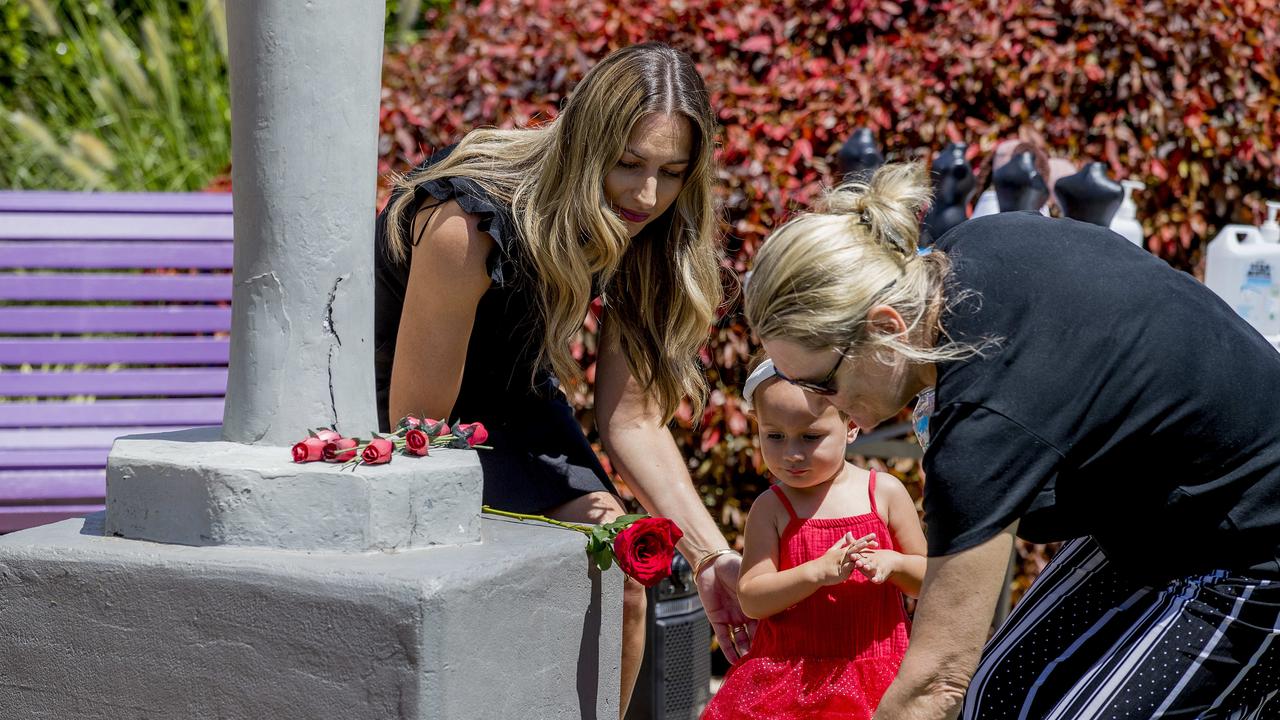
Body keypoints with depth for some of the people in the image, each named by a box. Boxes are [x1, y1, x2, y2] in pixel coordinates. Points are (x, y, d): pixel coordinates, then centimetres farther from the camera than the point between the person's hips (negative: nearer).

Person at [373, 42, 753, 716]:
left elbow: (631, 418, -12)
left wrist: (711, 556, -22)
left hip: (511, 397, 6)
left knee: (619, 584, -7)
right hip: (390, 400, -6)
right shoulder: (468, 225, -36)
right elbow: (417, 426, -27)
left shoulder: (644, 238, -16)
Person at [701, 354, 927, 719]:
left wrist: (892, 564, -16)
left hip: (876, 678, 0)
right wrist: (818, 572, -23)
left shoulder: (884, 493, 0)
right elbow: (751, 599, -10)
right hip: (788, 674, 0)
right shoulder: (771, 508, -2)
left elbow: (927, 578, 6)